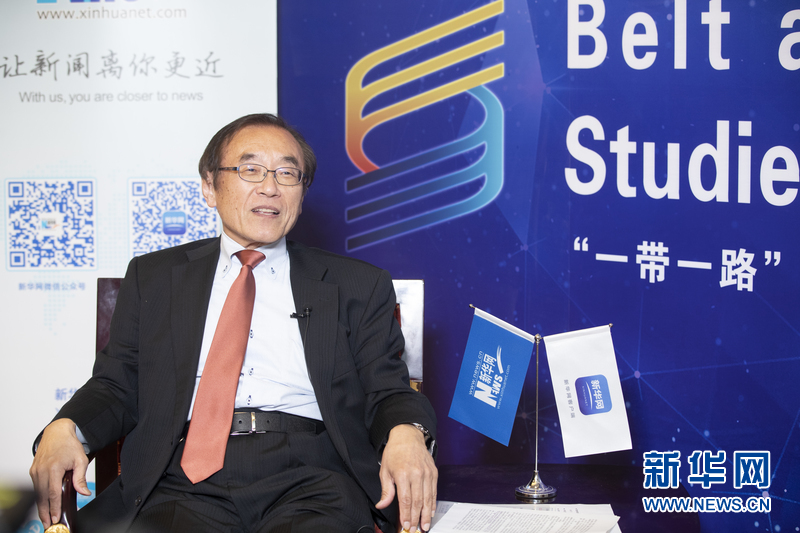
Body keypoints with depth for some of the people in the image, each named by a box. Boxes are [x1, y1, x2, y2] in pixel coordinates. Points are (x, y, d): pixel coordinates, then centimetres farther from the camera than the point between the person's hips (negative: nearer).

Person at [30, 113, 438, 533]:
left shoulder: (358, 286, 17)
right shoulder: (152, 277, 20)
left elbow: (386, 392, 10)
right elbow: (116, 386, 16)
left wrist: (407, 433, -14)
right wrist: (65, 429, -7)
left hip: (308, 477, 0)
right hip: (184, 478, 1)